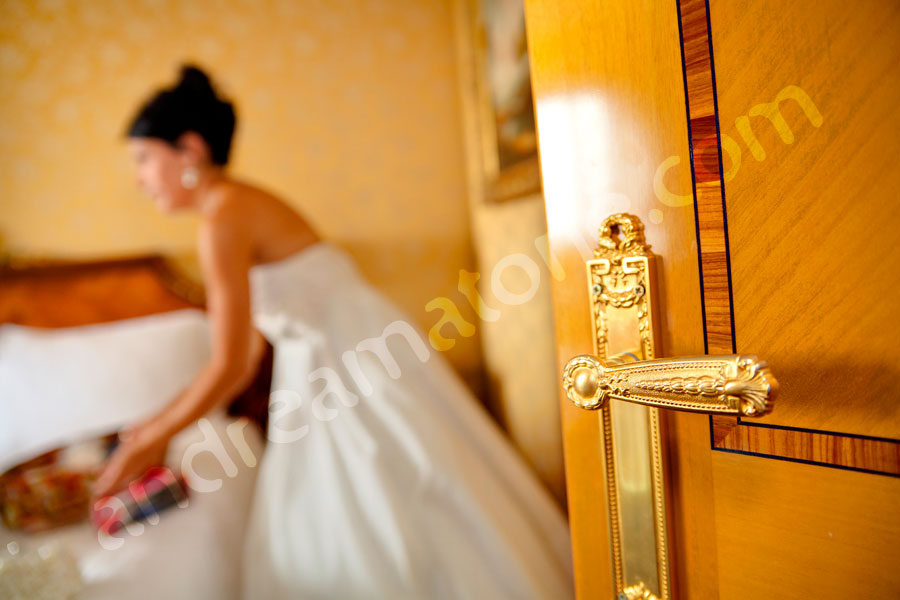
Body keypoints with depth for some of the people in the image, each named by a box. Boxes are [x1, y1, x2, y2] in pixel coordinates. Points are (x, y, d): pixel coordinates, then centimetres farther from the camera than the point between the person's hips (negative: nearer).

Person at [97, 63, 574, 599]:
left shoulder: (226, 218, -15)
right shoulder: (245, 208, 12)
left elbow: (230, 366, -15)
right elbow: (249, 357, 14)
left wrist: (154, 441, 1)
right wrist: (159, 425, 19)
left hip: (364, 369, -9)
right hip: (323, 381, 10)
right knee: (311, 552, 18)